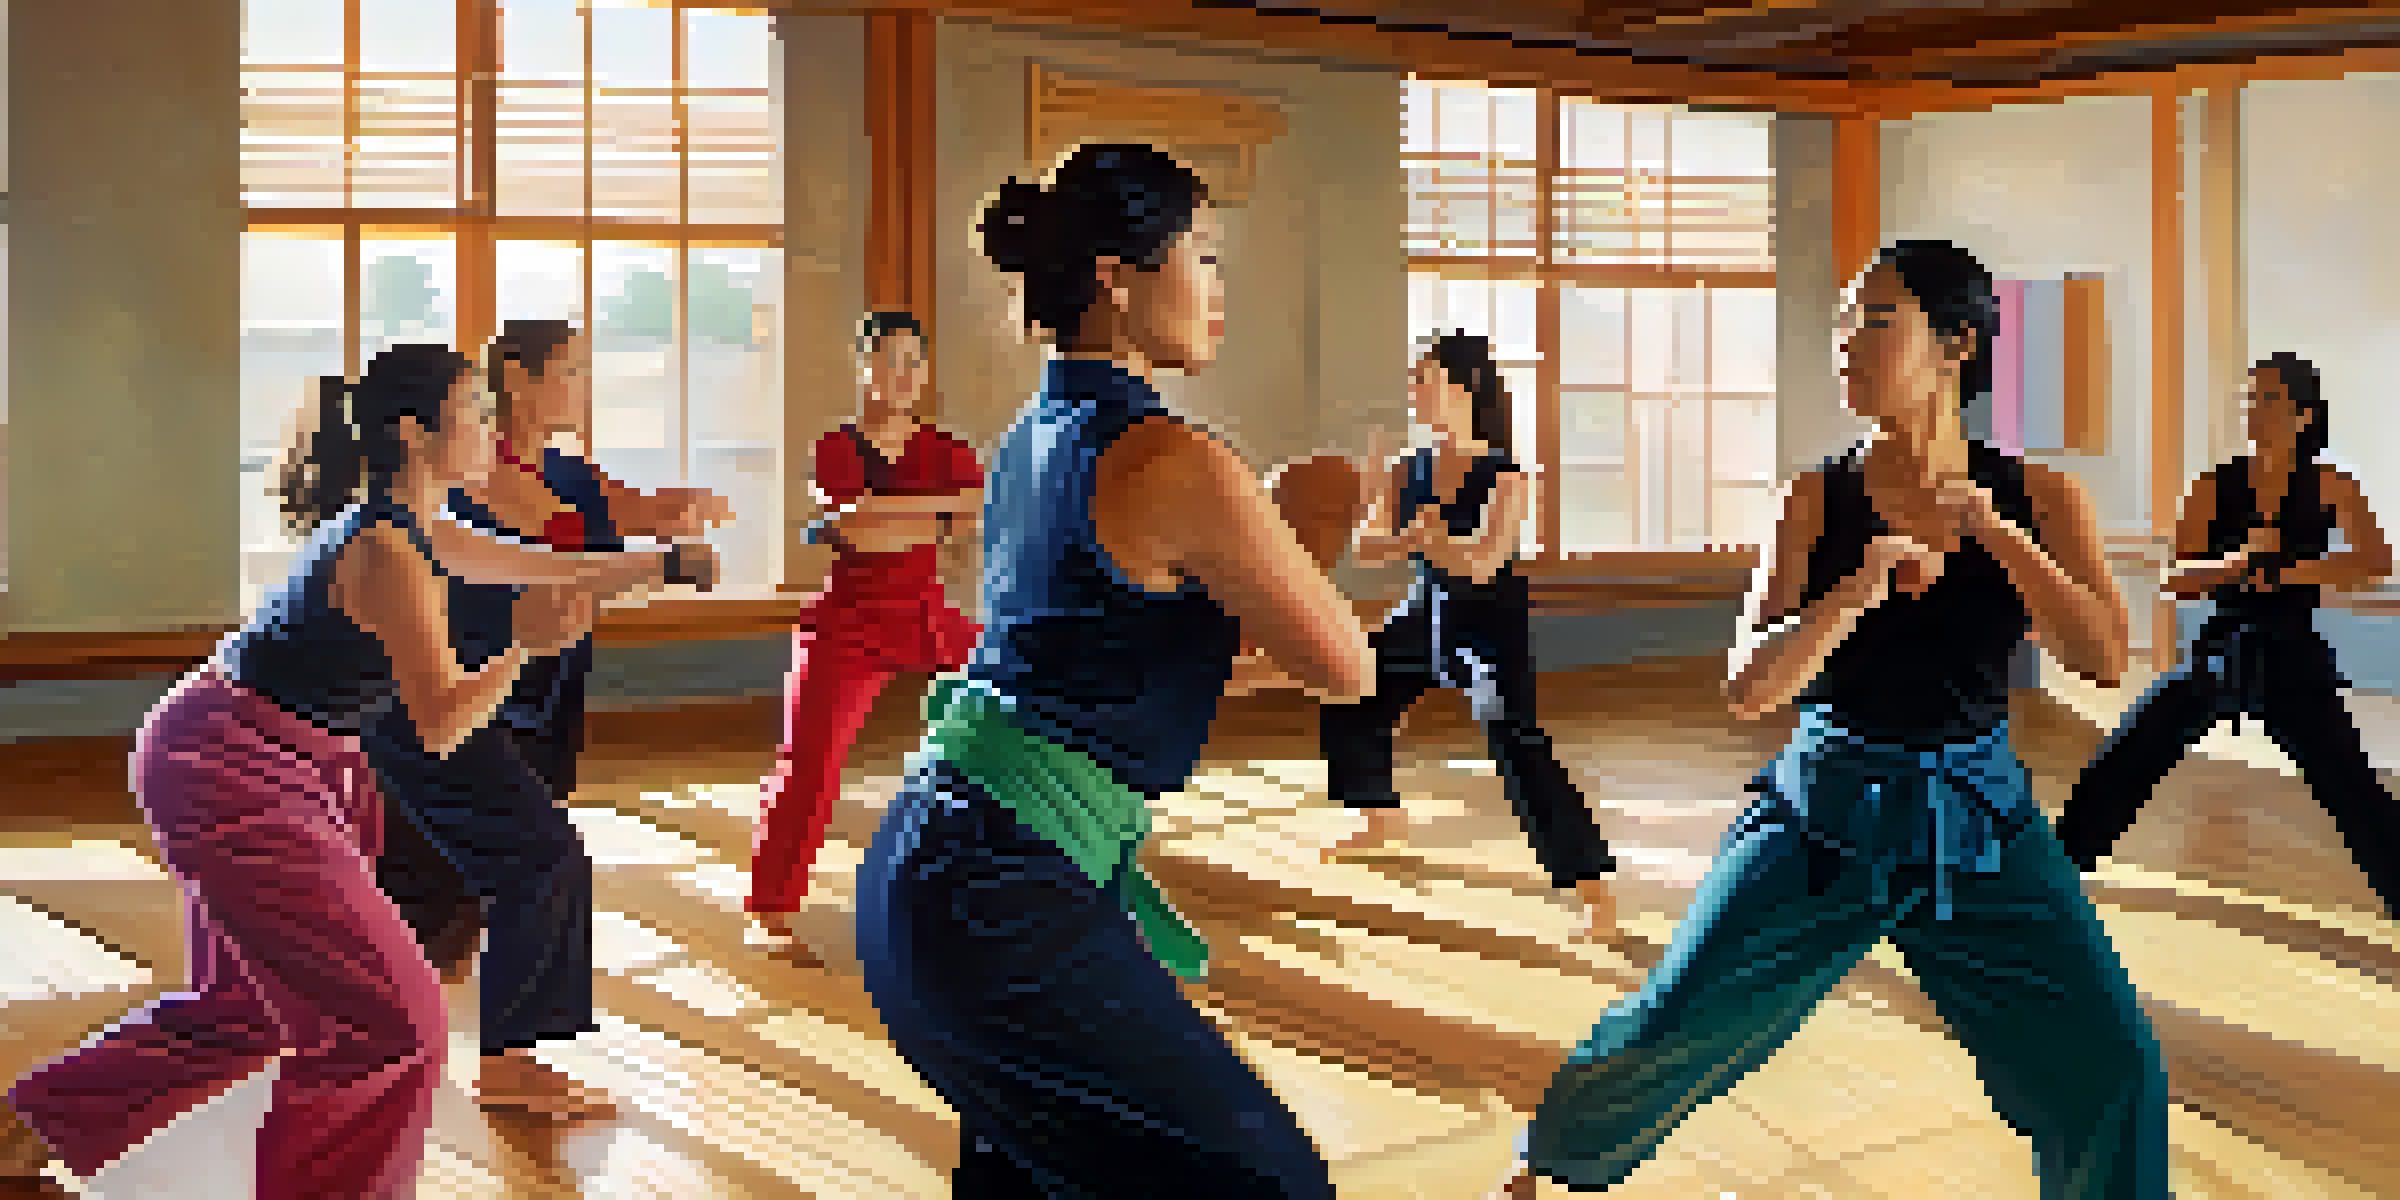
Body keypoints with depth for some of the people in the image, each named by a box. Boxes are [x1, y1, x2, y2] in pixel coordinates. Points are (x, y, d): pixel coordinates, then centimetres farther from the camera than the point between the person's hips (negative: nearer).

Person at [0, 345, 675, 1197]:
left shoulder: (405, 527, 9)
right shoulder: (389, 553, -21)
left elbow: (548, 572, 19)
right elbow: (441, 725, -20)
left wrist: (658, 559, 16)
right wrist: (524, 648, -35)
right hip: (230, 776, -10)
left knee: (243, 1004, 25)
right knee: (389, 1019, -4)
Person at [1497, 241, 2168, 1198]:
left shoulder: (2036, 499, -2)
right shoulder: (1820, 500, -5)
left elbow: (2104, 657, -15)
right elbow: (1749, 687, -14)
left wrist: (1989, 530, -20)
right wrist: (1858, 590, -29)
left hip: (1978, 825, 1)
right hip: (1825, 812, 0)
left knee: (2111, 1073, -11)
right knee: (1658, 1044, 0)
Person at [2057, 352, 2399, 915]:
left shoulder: (2329, 487, -3)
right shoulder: (2215, 486, 0)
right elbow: (2179, 579, -6)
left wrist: (2286, 573, -24)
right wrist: (2233, 563, -25)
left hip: (2294, 662, -2)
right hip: (2218, 655, 2)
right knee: (2110, 777, -2)